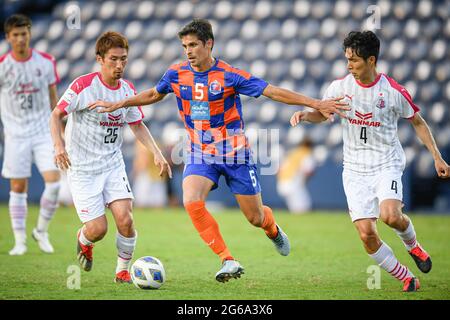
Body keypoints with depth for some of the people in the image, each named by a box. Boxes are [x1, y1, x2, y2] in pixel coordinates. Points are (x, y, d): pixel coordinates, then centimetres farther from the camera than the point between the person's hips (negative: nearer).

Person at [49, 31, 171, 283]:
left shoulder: (128, 90, 2)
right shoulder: (83, 85, -14)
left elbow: (137, 126, 14)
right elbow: (57, 114, -8)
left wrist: (157, 154, 2)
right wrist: (59, 145, -25)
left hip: (113, 165, 4)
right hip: (82, 168, -4)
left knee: (125, 219, -14)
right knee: (98, 228, -9)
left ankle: (123, 271, 8)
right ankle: (83, 241, 28)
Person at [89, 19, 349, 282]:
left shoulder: (229, 75, -15)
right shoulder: (176, 74, -3)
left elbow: (273, 92, -14)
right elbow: (153, 95, 18)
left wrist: (316, 104, -19)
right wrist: (117, 104, 16)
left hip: (235, 154, -2)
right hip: (199, 154, 3)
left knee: (255, 217, 4)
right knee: (191, 202, -26)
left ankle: (273, 230, 45)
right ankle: (228, 261, -17)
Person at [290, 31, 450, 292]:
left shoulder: (394, 91, -8)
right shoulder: (340, 87, -2)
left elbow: (418, 122, 5)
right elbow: (323, 114, 14)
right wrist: (305, 115, -9)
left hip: (387, 164, -3)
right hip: (355, 169, 3)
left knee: (390, 216, -28)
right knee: (366, 234, -9)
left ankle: (413, 245, 7)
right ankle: (405, 277, 10)